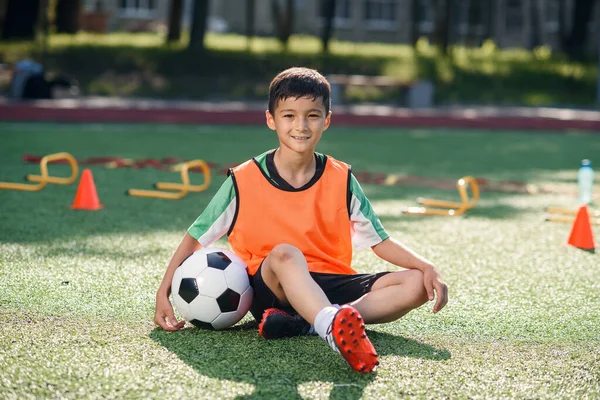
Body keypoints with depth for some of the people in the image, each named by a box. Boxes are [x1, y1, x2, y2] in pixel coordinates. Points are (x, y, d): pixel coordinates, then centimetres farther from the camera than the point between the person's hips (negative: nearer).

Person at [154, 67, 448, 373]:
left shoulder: (341, 180, 5)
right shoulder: (244, 181, -2)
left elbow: (380, 242, 8)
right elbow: (195, 238, 5)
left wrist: (427, 267, -9)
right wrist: (163, 294, -6)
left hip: (332, 285, 4)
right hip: (272, 288, -3)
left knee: (416, 284, -19)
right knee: (284, 253, -37)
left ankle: (303, 324, -35)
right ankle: (334, 326, -66)